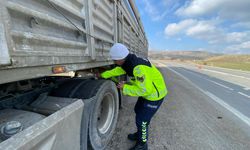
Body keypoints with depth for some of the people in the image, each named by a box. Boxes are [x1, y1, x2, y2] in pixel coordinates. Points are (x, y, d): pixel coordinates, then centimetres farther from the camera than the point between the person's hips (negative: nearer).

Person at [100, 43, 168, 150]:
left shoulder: (138, 67, -34)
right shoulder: (129, 62, -4)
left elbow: (144, 90, -33)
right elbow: (117, 70, 12)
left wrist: (125, 88, -24)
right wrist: (103, 75, 14)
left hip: (154, 94, -9)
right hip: (147, 90, 10)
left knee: (142, 120, 1)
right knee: (138, 110, 22)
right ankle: (140, 134, 45)